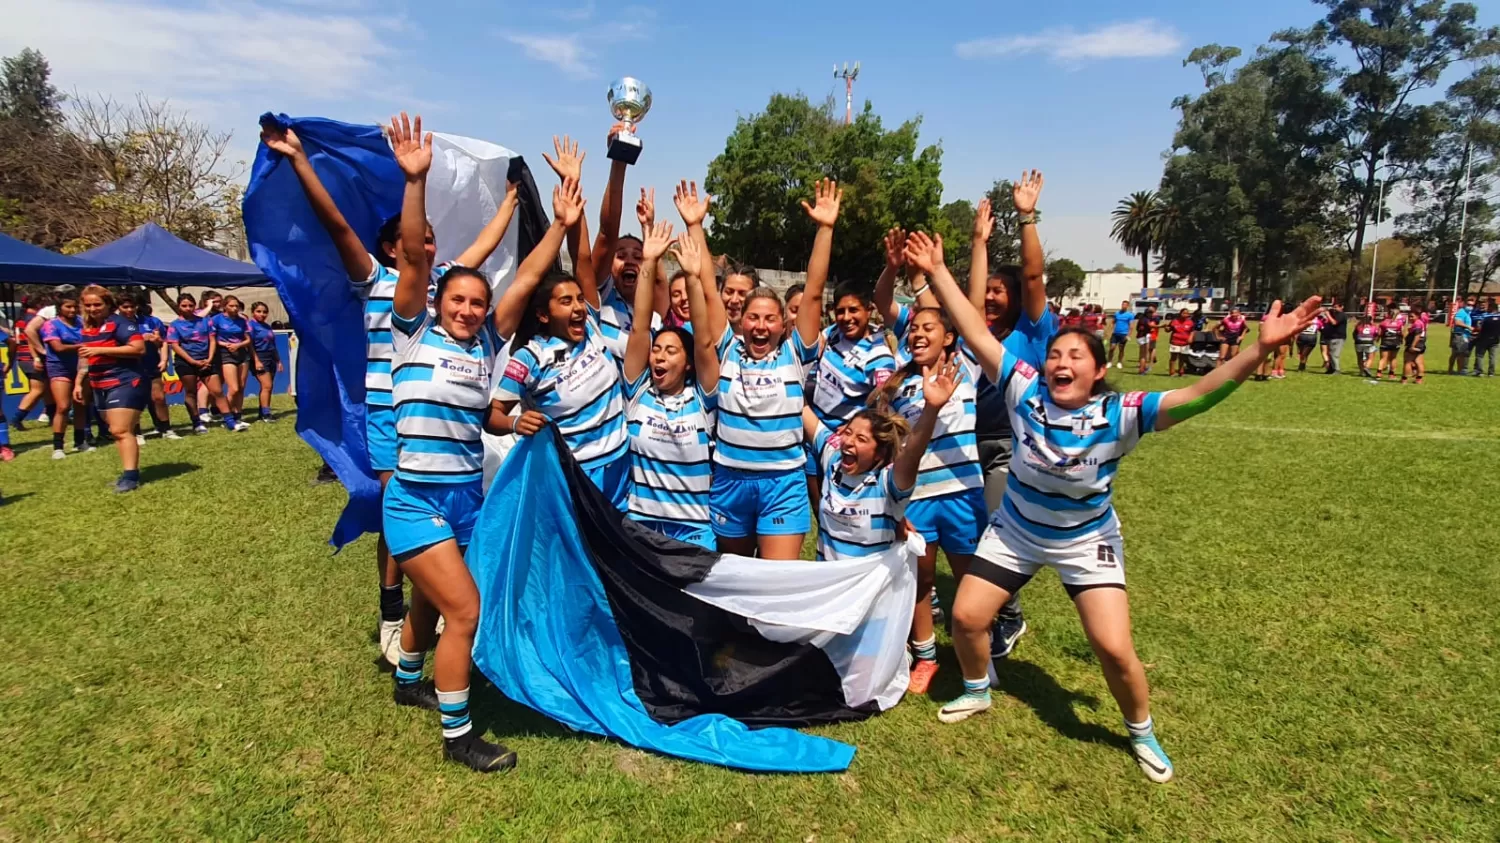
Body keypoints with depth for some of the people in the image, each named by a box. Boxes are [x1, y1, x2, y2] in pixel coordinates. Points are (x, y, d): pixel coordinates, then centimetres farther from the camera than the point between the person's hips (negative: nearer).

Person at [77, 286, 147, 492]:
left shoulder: (119, 322, -11)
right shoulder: (86, 328, 15)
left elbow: (139, 348, -23)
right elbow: (84, 357, 26)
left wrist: (101, 350, -22)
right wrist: (79, 383, 21)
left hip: (125, 384, -9)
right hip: (101, 388, 9)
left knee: (121, 431, -16)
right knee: (118, 431, 12)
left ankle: (130, 476, -16)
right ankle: (131, 471, 19)